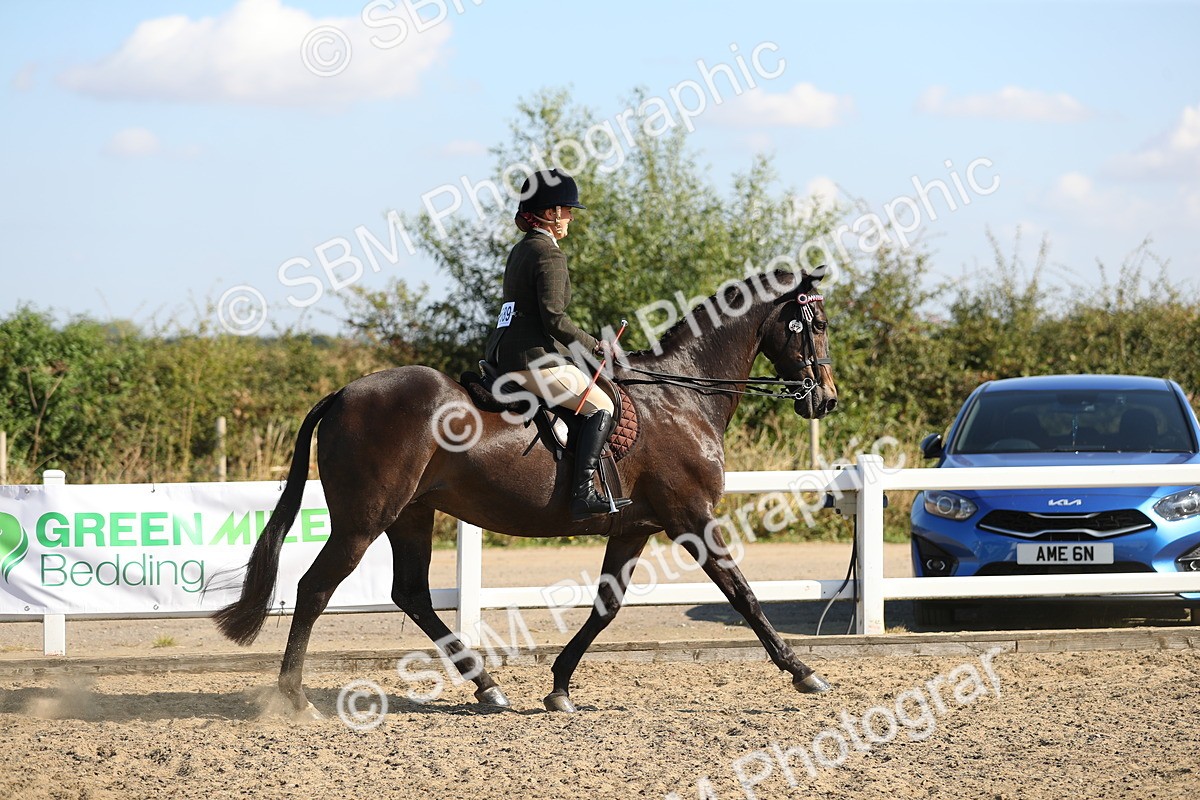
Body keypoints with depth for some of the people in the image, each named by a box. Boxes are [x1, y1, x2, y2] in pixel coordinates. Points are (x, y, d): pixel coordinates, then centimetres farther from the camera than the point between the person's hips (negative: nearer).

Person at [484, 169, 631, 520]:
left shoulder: (520, 251, 17)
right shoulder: (549, 255, -13)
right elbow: (554, 319, -20)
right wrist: (595, 346, -9)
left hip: (503, 355, 10)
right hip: (533, 359, -10)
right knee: (601, 407, -8)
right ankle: (583, 494, -20)